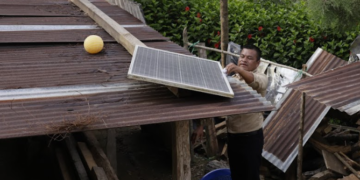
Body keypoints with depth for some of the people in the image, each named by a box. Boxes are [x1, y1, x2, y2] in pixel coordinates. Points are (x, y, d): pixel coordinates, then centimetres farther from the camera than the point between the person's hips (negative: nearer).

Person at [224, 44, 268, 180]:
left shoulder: (261, 77, -9)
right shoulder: (233, 78, 12)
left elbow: (253, 81, -34)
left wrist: (239, 70, -51)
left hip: (252, 136, -6)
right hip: (232, 134, 6)